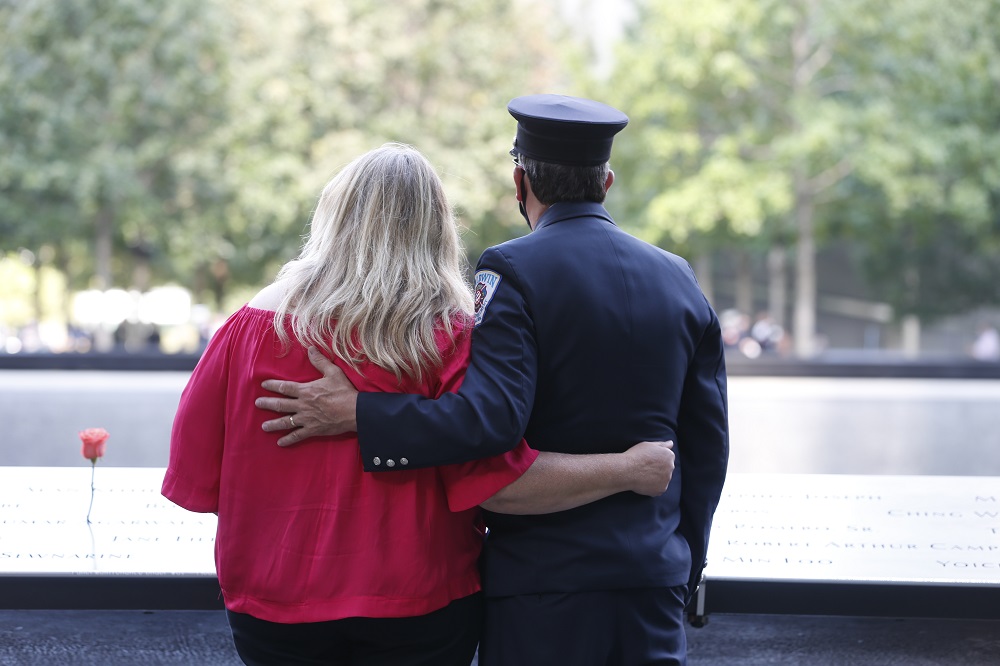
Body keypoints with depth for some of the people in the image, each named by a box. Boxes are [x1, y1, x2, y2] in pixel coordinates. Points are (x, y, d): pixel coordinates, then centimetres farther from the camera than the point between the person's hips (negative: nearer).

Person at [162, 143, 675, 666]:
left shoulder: (254, 324, -6)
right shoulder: (451, 335, -12)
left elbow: (195, 475, 0)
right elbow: (498, 480, -16)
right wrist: (627, 470, -6)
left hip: (275, 610, 2)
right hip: (419, 608, -1)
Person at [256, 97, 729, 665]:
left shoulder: (512, 272, -9)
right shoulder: (679, 280, 8)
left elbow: (490, 416, -24)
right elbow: (708, 446, 11)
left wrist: (355, 413, -19)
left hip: (543, 583, -5)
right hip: (655, 579, 5)